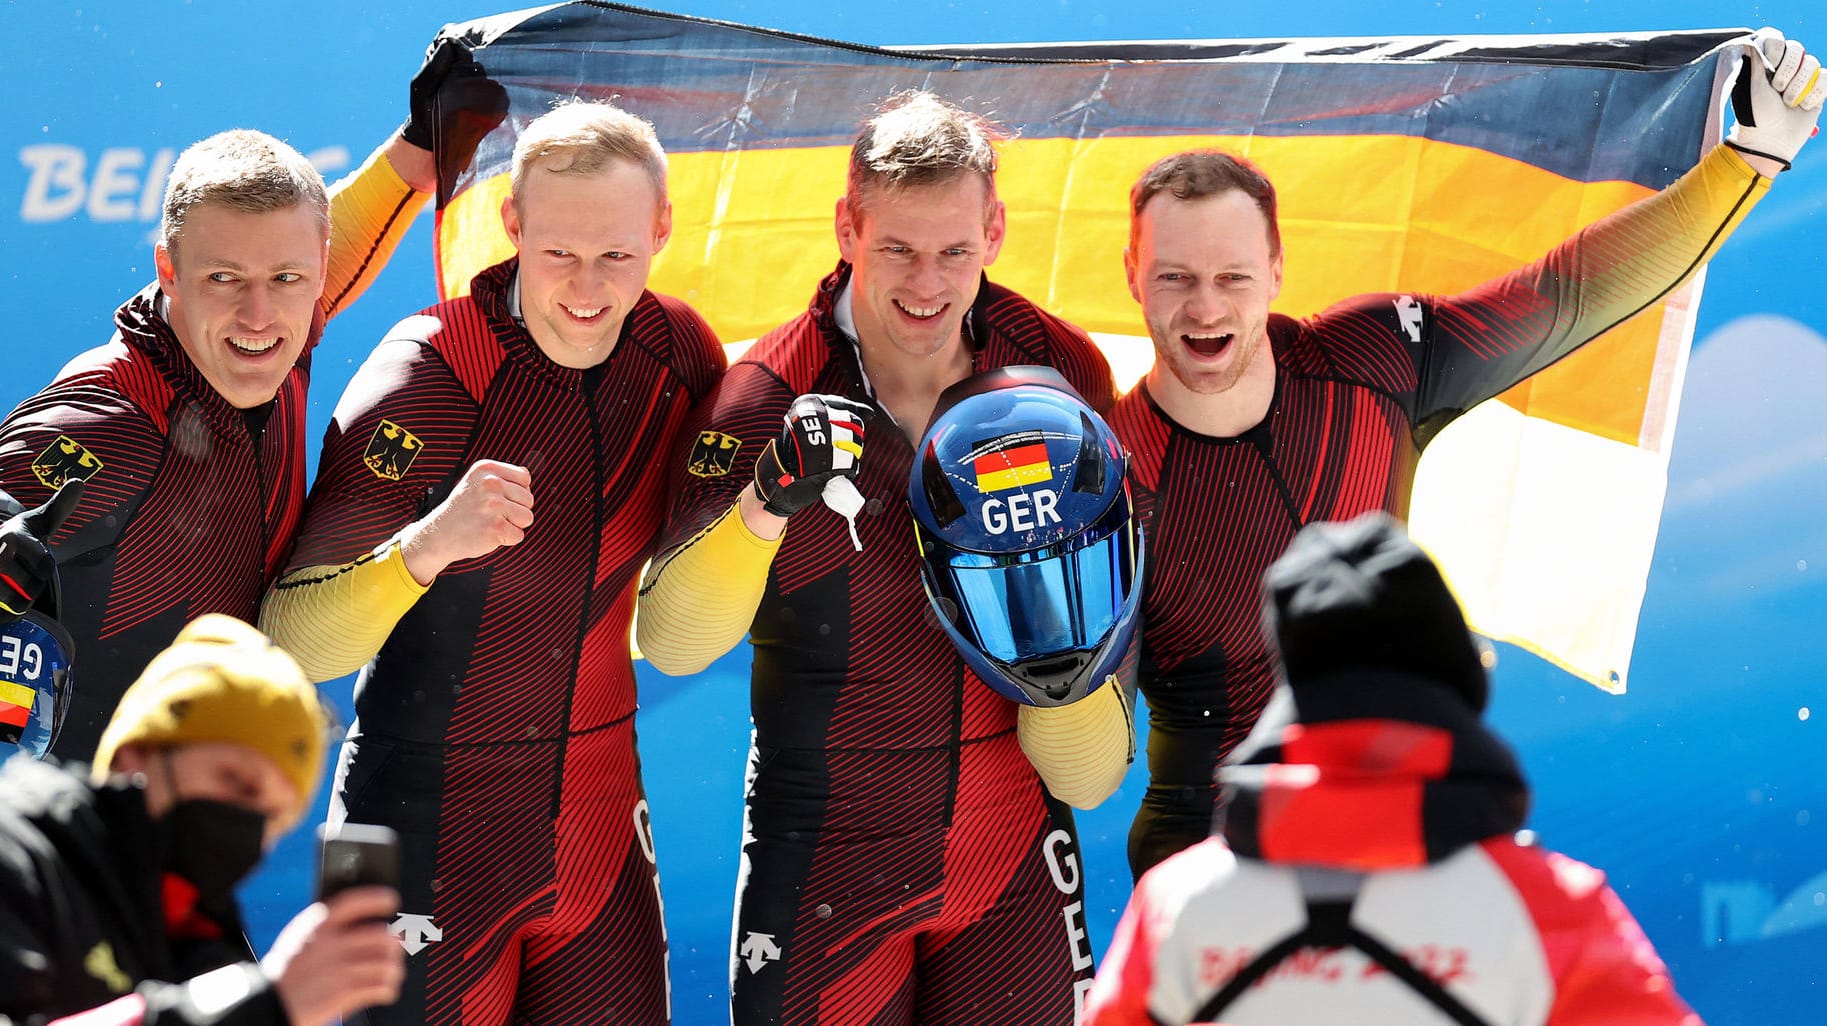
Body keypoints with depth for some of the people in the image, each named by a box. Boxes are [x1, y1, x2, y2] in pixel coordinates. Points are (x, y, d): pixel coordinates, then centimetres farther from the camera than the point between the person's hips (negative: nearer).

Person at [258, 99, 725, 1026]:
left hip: (598, 833, 5)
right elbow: (291, 644, -23)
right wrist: (428, 543, -38)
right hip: (427, 838, -5)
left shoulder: (679, 351, 0)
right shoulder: (426, 375, -16)